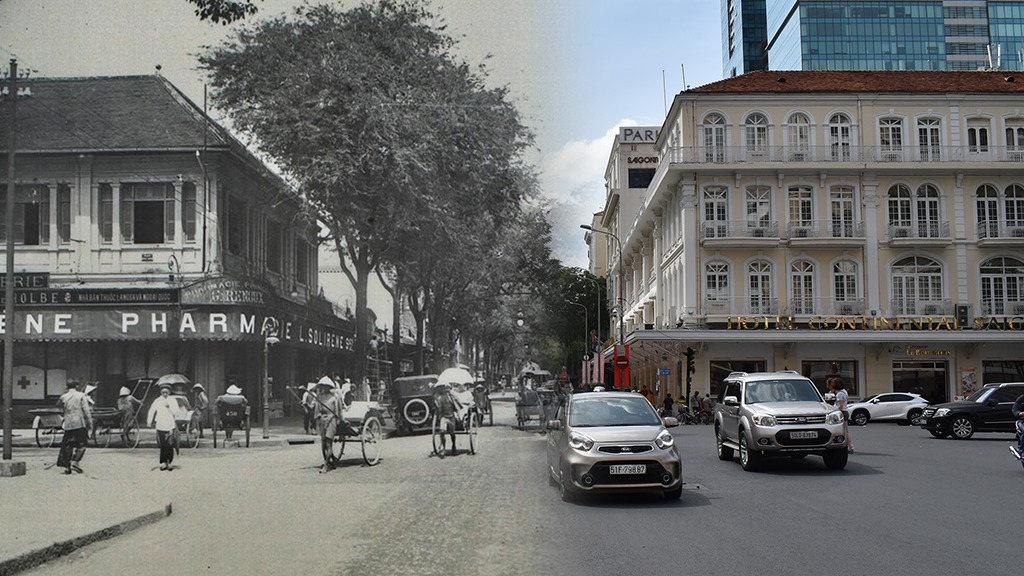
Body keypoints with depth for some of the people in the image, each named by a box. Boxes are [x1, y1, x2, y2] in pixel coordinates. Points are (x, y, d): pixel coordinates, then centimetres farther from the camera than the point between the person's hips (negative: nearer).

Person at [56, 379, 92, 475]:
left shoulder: (63, 397, 6)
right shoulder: (81, 396, -1)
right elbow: (86, 411, -5)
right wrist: (90, 423, -2)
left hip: (68, 424, 3)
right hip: (80, 424, -3)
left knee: (67, 445, 8)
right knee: (81, 445, 4)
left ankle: (66, 466, 6)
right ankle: (75, 462, -9)